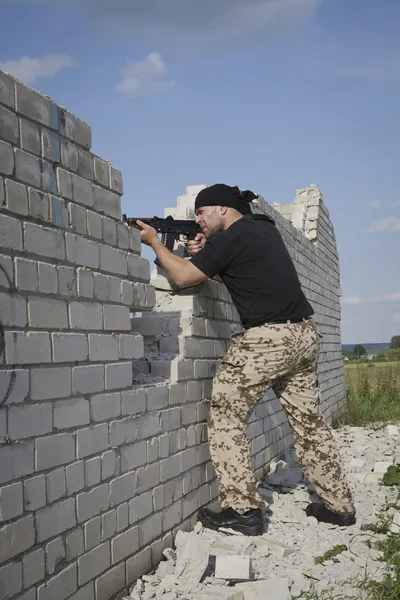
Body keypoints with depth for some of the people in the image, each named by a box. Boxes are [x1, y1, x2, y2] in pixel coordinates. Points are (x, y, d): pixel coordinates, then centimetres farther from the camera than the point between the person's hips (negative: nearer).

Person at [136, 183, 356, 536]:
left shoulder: (230, 239, -9)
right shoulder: (265, 228, 16)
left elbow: (183, 277, -4)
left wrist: (154, 242, 8)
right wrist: (204, 252, 11)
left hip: (268, 338, -9)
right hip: (305, 335, 9)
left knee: (226, 416, -1)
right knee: (309, 421, 14)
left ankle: (242, 510, -3)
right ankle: (340, 506, 19)